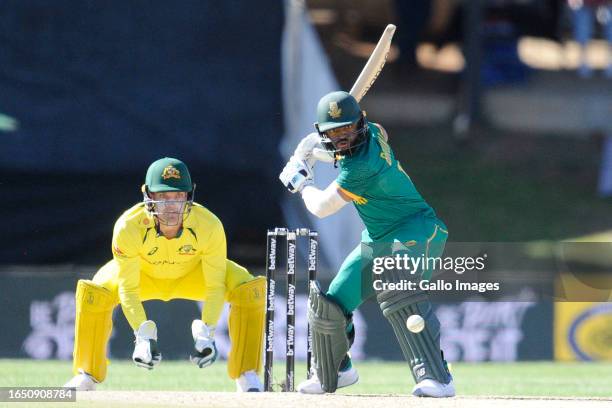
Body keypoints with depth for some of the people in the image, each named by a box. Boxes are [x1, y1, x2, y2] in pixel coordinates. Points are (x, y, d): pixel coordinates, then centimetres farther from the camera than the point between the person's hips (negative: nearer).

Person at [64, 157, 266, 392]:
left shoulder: (209, 226, -33)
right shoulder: (129, 227, -35)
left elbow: (216, 287, -25)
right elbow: (128, 288, -28)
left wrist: (207, 333, -39)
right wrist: (142, 335, -40)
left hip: (194, 274, 0)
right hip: (144, 275, 0)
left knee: (250, 288, -23)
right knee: (93, 293, -27)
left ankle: (247, 378, -10)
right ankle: (86, 377, -8)